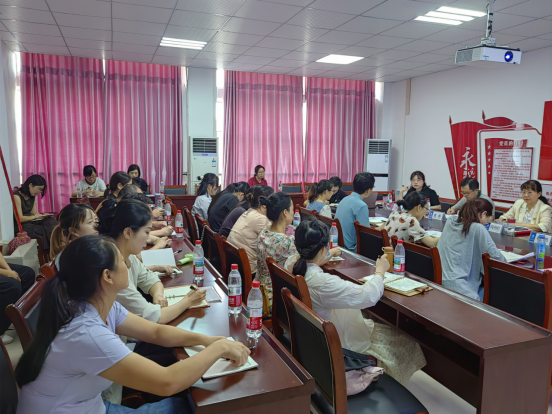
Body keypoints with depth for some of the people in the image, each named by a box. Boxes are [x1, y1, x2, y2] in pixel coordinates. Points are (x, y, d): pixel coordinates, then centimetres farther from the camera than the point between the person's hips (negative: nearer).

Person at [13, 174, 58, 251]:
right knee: (47, 230, -24)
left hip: (30, 222, 7)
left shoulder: (33, 197, 13)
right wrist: (36, 216, -10)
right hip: (20, 227, -7)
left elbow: (34, 213, 10)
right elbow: (19, 218, -17)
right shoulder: (17, 196, -14)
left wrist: (43, 215, -10)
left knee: (51, 220, -19)